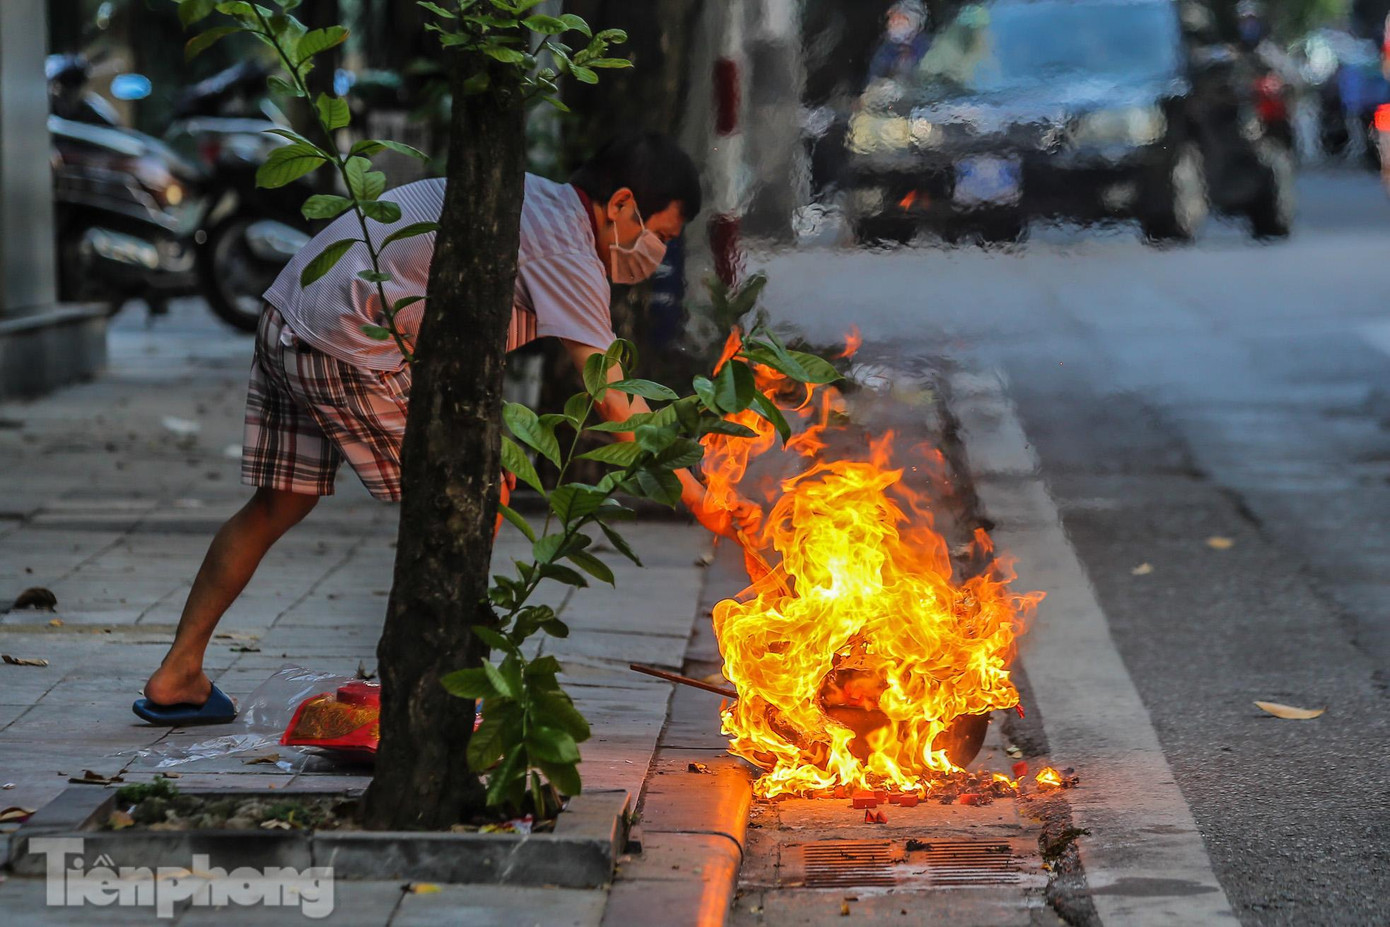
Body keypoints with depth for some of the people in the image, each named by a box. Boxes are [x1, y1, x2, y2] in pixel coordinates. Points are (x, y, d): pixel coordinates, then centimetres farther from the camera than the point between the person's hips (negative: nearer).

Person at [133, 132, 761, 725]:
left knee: (281, 502, 17)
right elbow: (616, 402, -17)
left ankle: (177, 678, 21)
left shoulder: (534, 197, 17)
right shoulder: (566, 252, -12)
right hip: (350, 349, -9)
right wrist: (704, 505, -17)